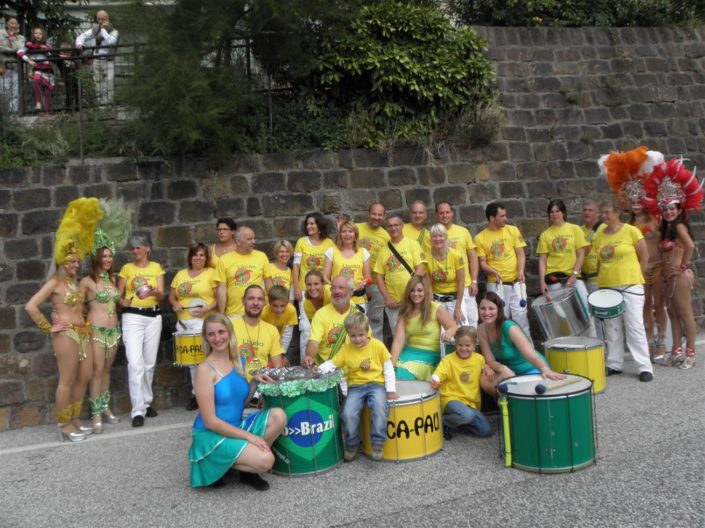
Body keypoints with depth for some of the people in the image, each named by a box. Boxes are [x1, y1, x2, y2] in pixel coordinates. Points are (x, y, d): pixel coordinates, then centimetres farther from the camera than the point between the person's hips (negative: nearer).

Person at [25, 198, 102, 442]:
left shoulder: (74, 282, 14)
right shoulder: (55, 282, -8)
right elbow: (30, 306, -17)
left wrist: (85, 325, 10)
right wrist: (48, 328, -11)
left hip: (82, 333, 8)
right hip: (65, 335, -8)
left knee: (84, 377, 12)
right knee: (67, 381, -1)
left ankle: (75, 420, 25)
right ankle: (64, 425, 9)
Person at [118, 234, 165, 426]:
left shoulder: (157, 267, 8)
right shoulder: (126, 268, 6)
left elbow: (161, 295, -1)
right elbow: (119, 295, 8)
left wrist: (153, 292, -23)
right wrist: (123, 302, -15)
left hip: (154, 317, 2)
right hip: (132, 317, -2)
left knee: (150, 363, 8)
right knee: (135, 363, -13)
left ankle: (147, 403, 24)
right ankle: (138, 410, -12)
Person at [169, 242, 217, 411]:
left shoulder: (211, 273, 1)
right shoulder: (181, 274, 16)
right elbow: (171, 295, 19)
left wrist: (208, 309, -18)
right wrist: (175, 303, -2)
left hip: (205, 323, -5)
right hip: (184, 323, 5)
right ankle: (195, 394, 20)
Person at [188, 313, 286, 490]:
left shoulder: (238, 362, 5)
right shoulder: (205, 369, -17)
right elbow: (210, 421, -19)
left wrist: (254, 382, -2)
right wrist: (248, 436, -19)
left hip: (236, 427, 7)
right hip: (212, 435, -7)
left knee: (278, 416, -16)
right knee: (265, 461, -23)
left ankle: (249, 456, 2)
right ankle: (216, 465, 1)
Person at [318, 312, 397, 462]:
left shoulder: (378, 345, -3)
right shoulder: (346, 349, 0)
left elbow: (388, 368, 3)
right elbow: (331, 363, 1)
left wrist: (391, 390, -3)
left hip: (376, 384, -1)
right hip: (356, 386, 2)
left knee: (379, 407, -34)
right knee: (348, 413, -25)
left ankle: (378, 443, -17)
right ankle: (352, 445, 3)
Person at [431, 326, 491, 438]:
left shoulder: (480, 359, 4)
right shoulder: (448, 359, -9)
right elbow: (439, 373, -25)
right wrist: (435, 381, -48)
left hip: (471, 402, 5)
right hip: (452, 399, -5)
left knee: (486, 431, -8)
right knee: (467, 416, -35)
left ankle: (456, 423, 12)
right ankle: (443, 421, -6)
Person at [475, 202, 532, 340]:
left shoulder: (513, 230, 5)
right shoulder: (480, 238, 0)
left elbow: (520, 253, 4)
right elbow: (482, 263, 0)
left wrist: (521, 270, -13)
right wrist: (494, 272, -18)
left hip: (516, 282, 1)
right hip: (496, 285, -1)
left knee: (520, 316, -2)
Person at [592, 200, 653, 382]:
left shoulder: (631, 231, -4)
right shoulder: (599, 236, 8)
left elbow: (644, 257, 1)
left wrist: (634, 276, 2)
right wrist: (601, 281, 5)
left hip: (630, 286, -4)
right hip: (607, 288, 5)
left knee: (635, 326, -5)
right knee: (612, 328, 9)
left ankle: (645, 367, 1)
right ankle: (614, 364, 19)